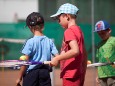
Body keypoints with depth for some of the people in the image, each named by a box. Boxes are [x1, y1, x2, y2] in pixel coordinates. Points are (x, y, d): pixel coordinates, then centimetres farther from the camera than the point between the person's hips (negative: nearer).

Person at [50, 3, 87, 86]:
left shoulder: (69, 31, -13)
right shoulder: (79, 30, 15)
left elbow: (75, 51, -28)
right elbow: (84, 55, 20)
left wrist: (57, 58, -21)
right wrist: (82, 74, 24)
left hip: (70, 75, -10)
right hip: (79, 74, 10)